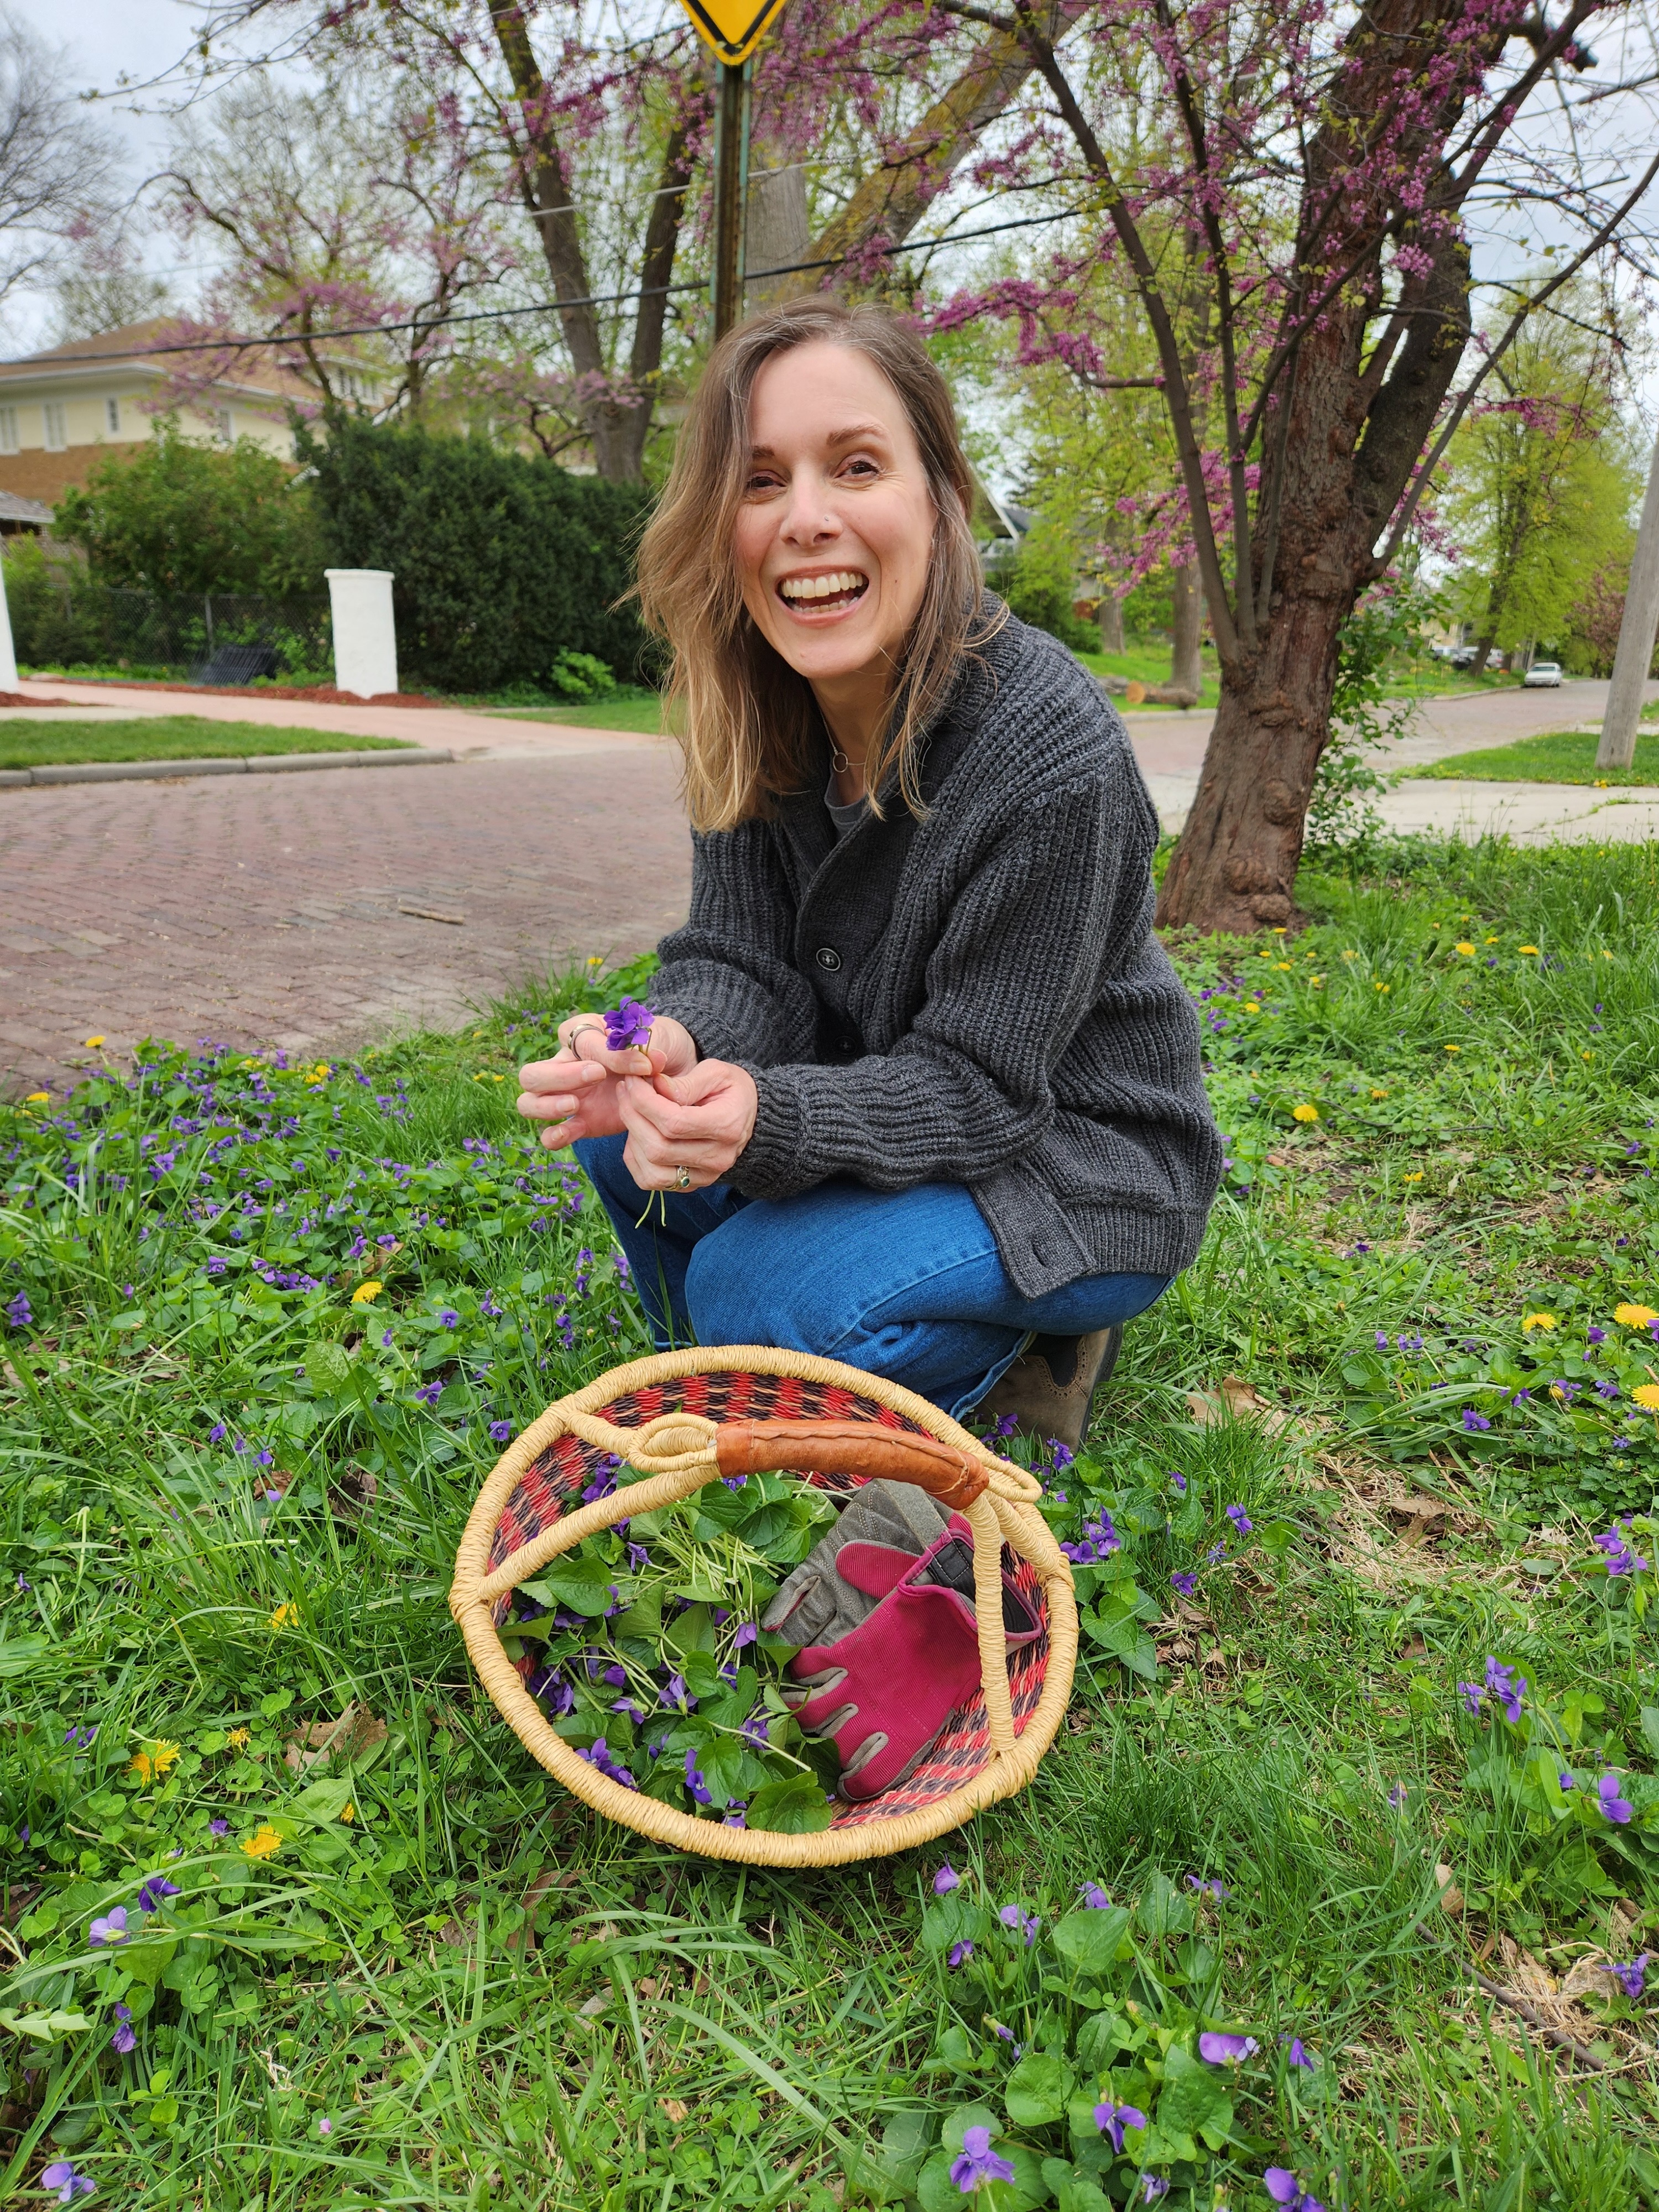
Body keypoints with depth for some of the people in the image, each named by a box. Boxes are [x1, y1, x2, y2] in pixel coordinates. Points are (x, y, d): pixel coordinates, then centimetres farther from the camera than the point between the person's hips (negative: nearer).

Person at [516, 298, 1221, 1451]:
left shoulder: (1053, 754, -29)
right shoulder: (758, 712, -9)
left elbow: (976, 1083, -25)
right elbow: (740, 961, -9)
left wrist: (771, 1119, -43)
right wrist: (668, 1051, -33)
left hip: (1082, 1170, -6)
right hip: (879, 1094, 6)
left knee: (763, 1295, -26)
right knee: (625, 1131, -13)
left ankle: (1028, 1344, 3)